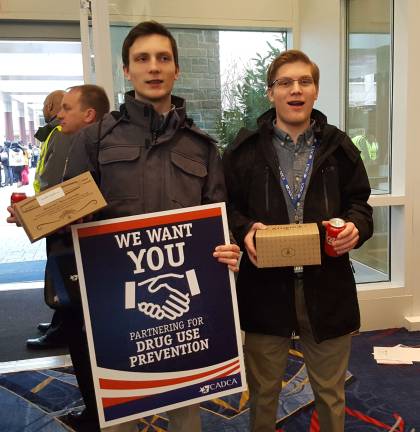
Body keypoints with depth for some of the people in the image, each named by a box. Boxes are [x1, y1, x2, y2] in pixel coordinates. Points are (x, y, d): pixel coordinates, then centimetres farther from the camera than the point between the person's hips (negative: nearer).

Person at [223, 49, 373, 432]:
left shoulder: (339, 147, 5)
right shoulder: (244, 149, 1)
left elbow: (359, 203, 10)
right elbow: (226, 205, 2)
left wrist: (354, 227, -12)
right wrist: (244, 230, -17)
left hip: (326, 286, 2)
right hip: (265, 286, -1)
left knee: (330, 392, 20)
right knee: (263, 390, 17)